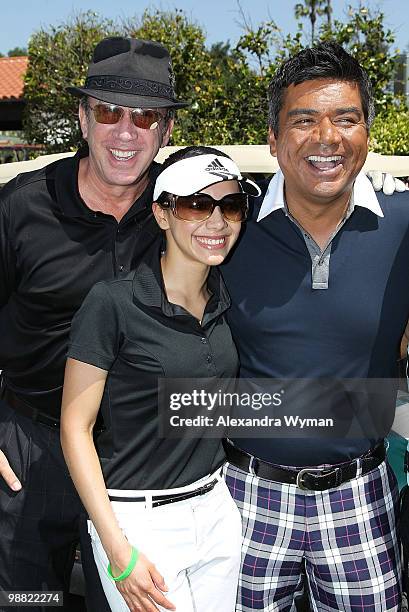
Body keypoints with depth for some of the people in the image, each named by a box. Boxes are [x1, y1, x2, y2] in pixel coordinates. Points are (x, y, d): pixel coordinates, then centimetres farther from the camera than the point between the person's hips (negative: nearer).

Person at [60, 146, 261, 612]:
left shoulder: (225, 300, 2)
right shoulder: (112, 303, -16)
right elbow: (75, 427, -13)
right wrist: (119, 551, -17)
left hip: (216, 508, 6)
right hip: (140, 520, -5)